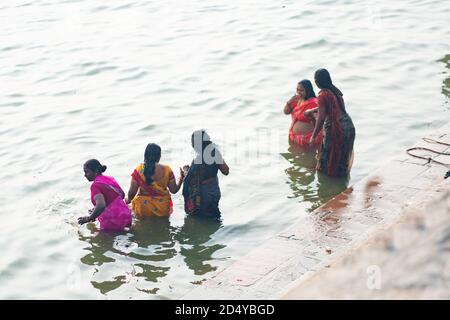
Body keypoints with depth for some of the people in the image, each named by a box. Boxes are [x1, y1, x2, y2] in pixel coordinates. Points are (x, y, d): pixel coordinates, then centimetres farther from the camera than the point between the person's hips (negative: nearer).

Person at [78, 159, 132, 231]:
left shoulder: (95, 185, -15)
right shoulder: (110, 179, 10)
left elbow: (101, 206, -28)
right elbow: (122, 194, 22)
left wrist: (89, 218, -15)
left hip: (113, 223, -8)